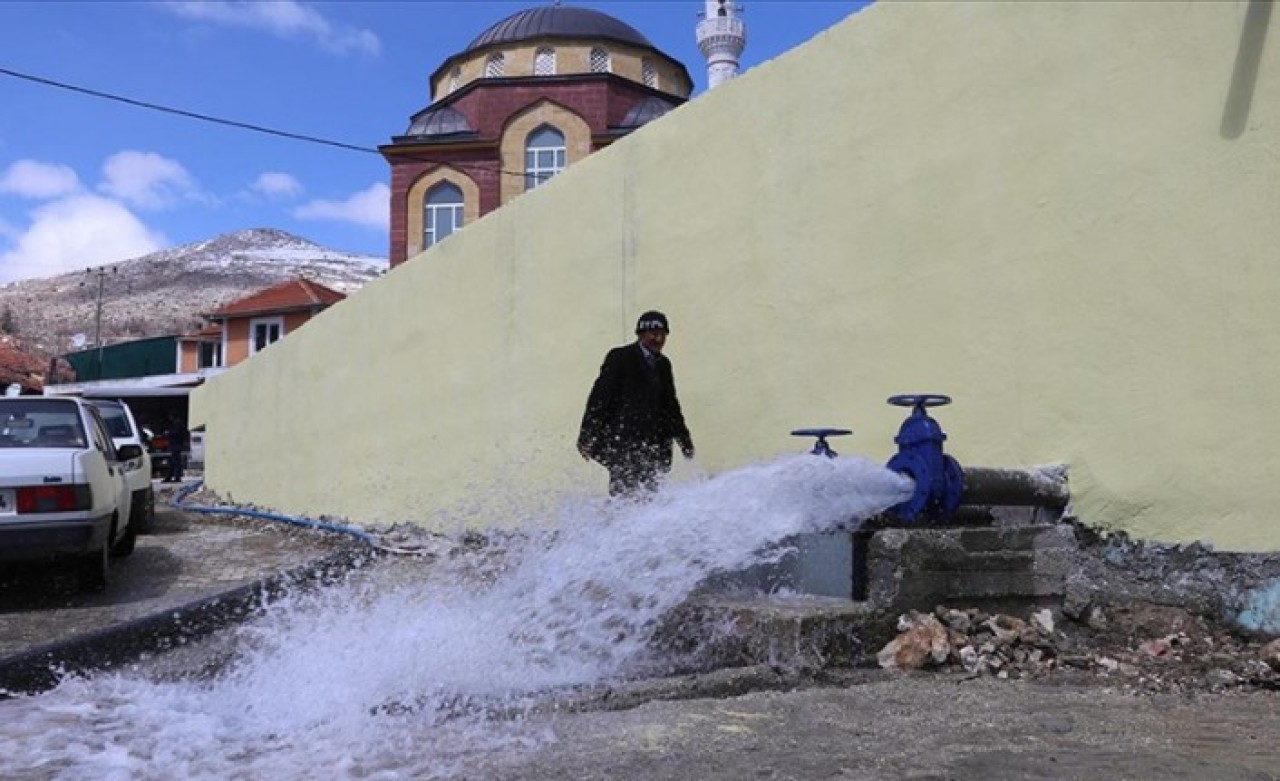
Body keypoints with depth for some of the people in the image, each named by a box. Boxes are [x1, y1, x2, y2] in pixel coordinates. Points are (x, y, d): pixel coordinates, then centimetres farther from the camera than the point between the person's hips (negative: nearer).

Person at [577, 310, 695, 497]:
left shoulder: (663, 364, 17)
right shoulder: (620, 358, -1)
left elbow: (670, 405, 26)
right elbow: (600, 397, -5)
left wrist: (684, 439, 25)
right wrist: (587, 436, -11)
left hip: (651, 445, 6)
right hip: (621, 442, -6)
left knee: (649, 492, -3)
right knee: (624, 492, -13)